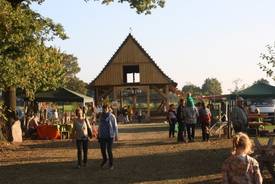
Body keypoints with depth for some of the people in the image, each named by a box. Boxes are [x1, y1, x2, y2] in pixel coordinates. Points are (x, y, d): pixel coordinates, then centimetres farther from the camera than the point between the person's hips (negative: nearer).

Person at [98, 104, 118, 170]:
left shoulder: (112, 116, -9)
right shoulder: (102, 116, 5)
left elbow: (115, 126, -6)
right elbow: (100, 126, 13)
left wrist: (116, 135, -7)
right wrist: (98, 134, 15)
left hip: (110, 136, -4)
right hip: (102, 136, 4)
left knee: (109, 150, -5)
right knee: (103, 149, 8)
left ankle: (111, 164, 12)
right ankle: (104, 160, 36)